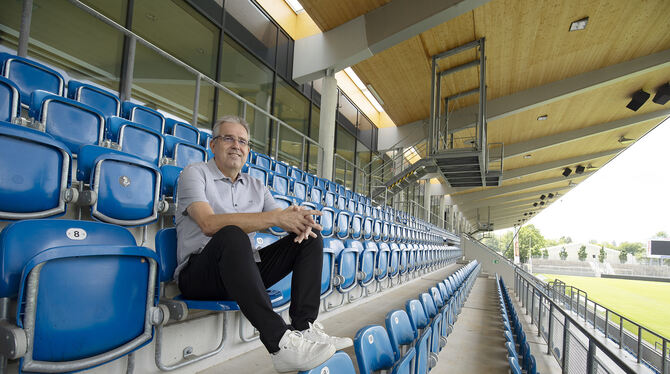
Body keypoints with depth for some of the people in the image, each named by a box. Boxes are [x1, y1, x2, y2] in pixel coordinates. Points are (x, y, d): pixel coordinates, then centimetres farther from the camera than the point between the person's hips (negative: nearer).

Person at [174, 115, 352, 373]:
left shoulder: (256, 186, 18)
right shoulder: (195, 173, 0)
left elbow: (284, 219, 8)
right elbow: (209, 223, -19)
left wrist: (300, 219, -19)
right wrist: (274, 218, -26)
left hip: (243, 270, 6)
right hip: (199, 272, -6)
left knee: (311, 235, -3)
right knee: (232, 235, -37)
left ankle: (304, 327, -17)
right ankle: (279, 342, -40)